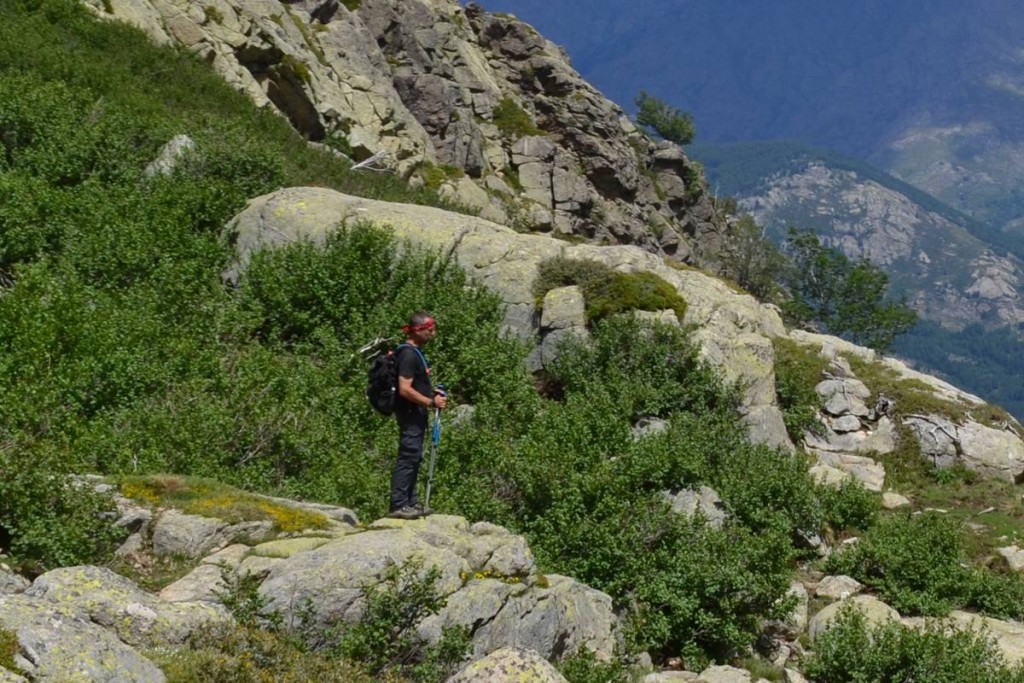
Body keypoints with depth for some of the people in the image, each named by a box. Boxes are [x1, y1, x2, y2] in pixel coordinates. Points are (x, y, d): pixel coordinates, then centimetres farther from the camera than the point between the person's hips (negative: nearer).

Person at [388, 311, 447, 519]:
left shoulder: (416, 352, 15)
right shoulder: (408, 355, -17)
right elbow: (405, 389, -25)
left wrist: (433, 392, 13)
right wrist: (431, 402, -20)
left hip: (417, 413, 11)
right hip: (410, 413, -11)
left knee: (414, 458, 14)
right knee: (408, 457, -9)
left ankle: (410, 502, 21)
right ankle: (397, 505, -8)